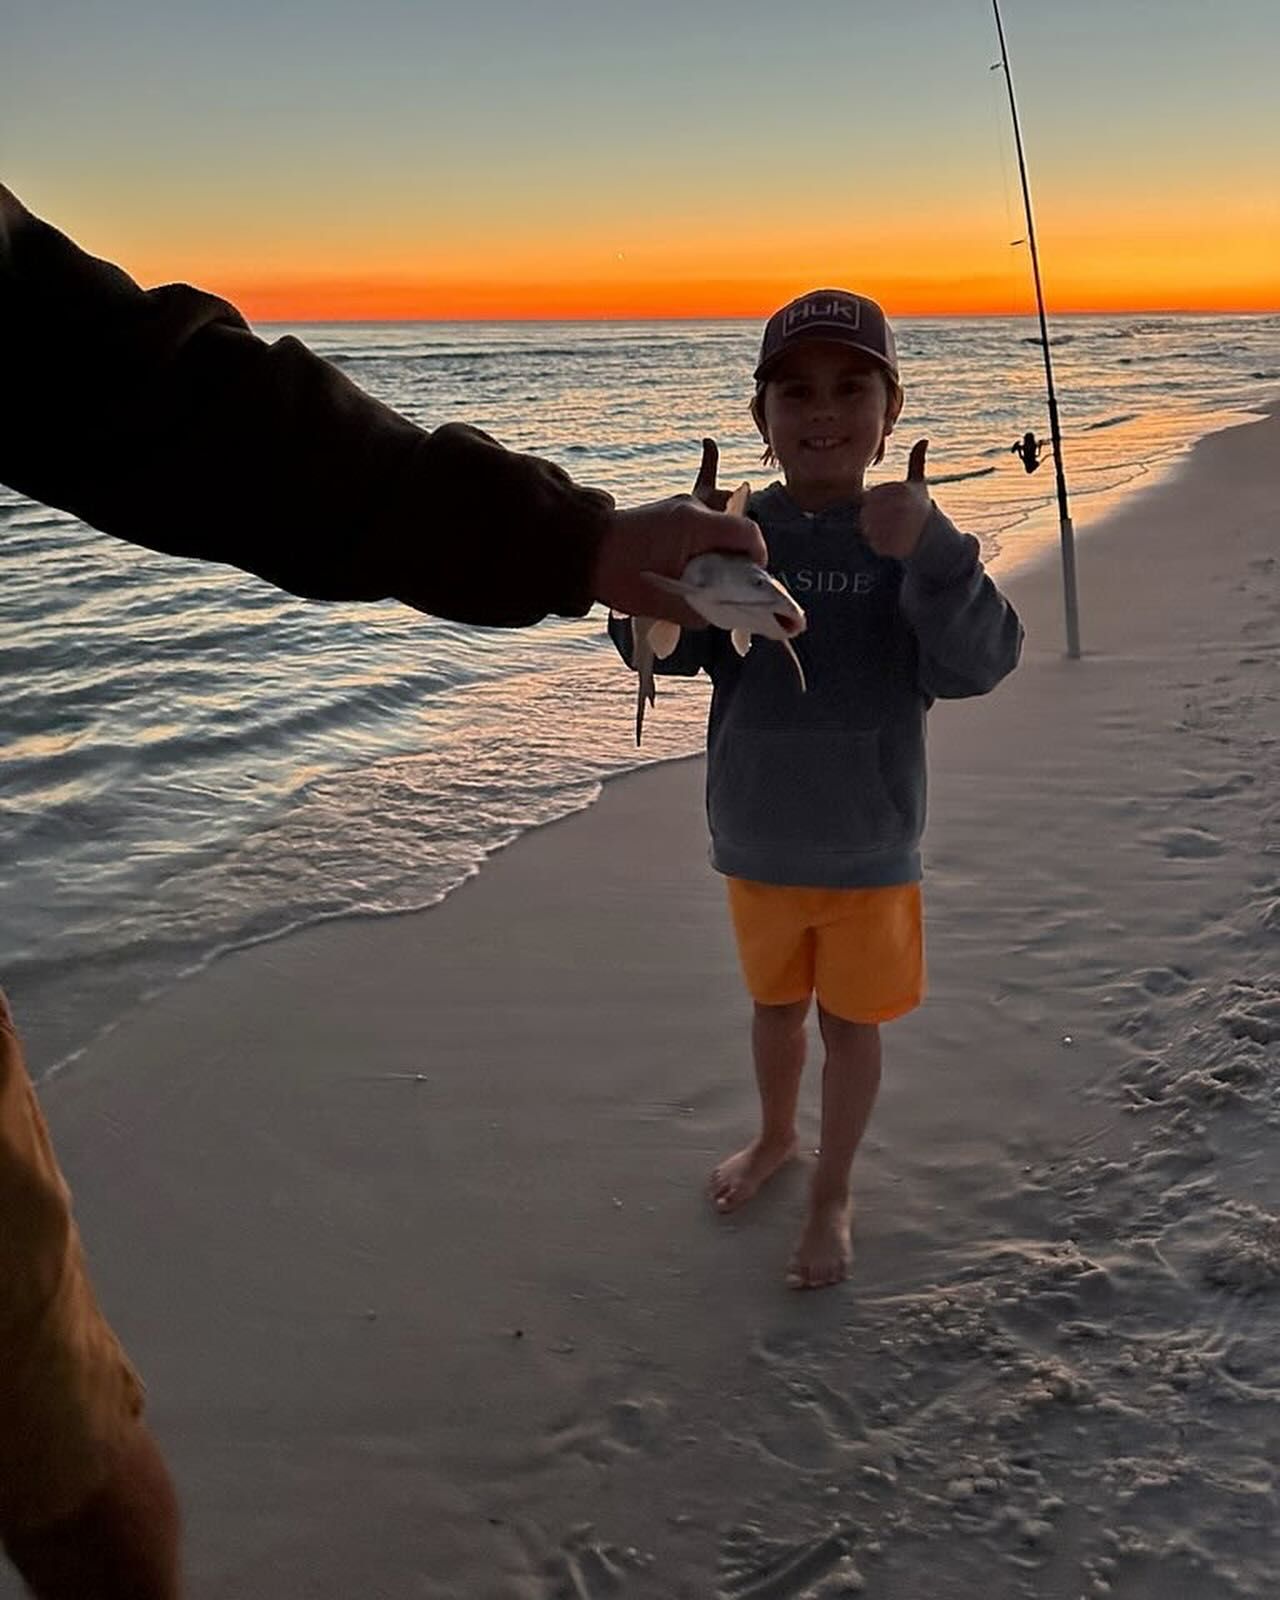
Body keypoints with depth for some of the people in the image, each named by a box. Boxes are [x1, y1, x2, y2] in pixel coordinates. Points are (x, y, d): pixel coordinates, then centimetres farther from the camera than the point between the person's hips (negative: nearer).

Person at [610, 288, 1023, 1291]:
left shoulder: (913, 538, -14)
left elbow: (977, 665, -24)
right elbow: (659, 649, -12)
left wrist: (926, 553, -41)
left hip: (868, 849, -2)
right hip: (756, 841, 2)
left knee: (851, 1023, 14)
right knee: (775, 1003, 24)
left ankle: (832, 1196, 35)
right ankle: (776, 1137, 50)